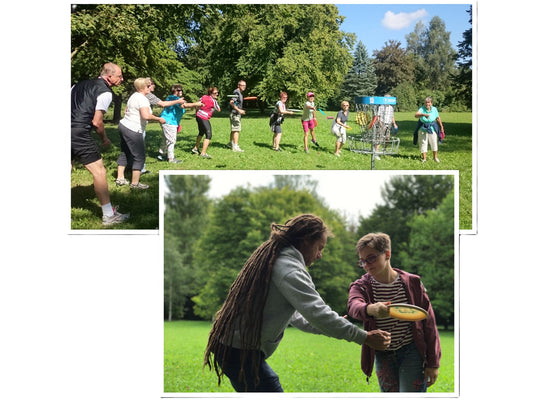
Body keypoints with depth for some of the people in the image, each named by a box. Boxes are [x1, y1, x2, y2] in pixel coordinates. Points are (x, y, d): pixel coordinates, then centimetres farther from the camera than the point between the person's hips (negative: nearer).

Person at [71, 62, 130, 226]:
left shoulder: (80, 85, 19)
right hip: (80, 134, -8)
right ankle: (109, 215, 5)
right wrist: (105, 139, 6)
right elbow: (97, 122, -9)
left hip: (67, 129, 8)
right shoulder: (105, 92, -5)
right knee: (99, 172, 0)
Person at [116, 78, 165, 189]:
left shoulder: (133, 96, 13)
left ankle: (120, 178, 25)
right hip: (133, 131, -10)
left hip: (124, 125, 10)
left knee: (125, 153, 19)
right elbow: (146, 116, -31)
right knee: (139, 157, -2)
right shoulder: (142, 99, -18)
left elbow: (126, 112, 23)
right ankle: (135, 183, 2)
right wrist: (159, 119, -18)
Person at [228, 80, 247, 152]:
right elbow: (231, 102, -27)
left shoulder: (240, 93, 15)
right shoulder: (236, 92, -16)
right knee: (236, 130, -11)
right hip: (235, 114, -10)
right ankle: (235, 146, -11)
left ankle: (231, 143, 32)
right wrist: (239, 110, -30)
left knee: (233, 129, 20)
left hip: (238, 114, 10)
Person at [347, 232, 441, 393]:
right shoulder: (360, 286, -2)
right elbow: (354, 306, -28)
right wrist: (371, 309, -52)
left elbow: (429, 323, 1)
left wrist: (433, 363, -2)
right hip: (383, 357, 3)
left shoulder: (411, 283, -3)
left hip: (412, 353, -3)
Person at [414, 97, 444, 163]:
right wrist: (423, 114, -51)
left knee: (434, 142, 5)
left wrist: (441, 127, 15)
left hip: (432, 128, 2)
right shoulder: (422, 109, -15)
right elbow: (416, 115, -34)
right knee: (423, 143, 2)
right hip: (423, 129, -2)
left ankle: (435, 157, 23)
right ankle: (424, 158, 14)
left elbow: (438, 118, 9)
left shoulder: (434, 109, -6)